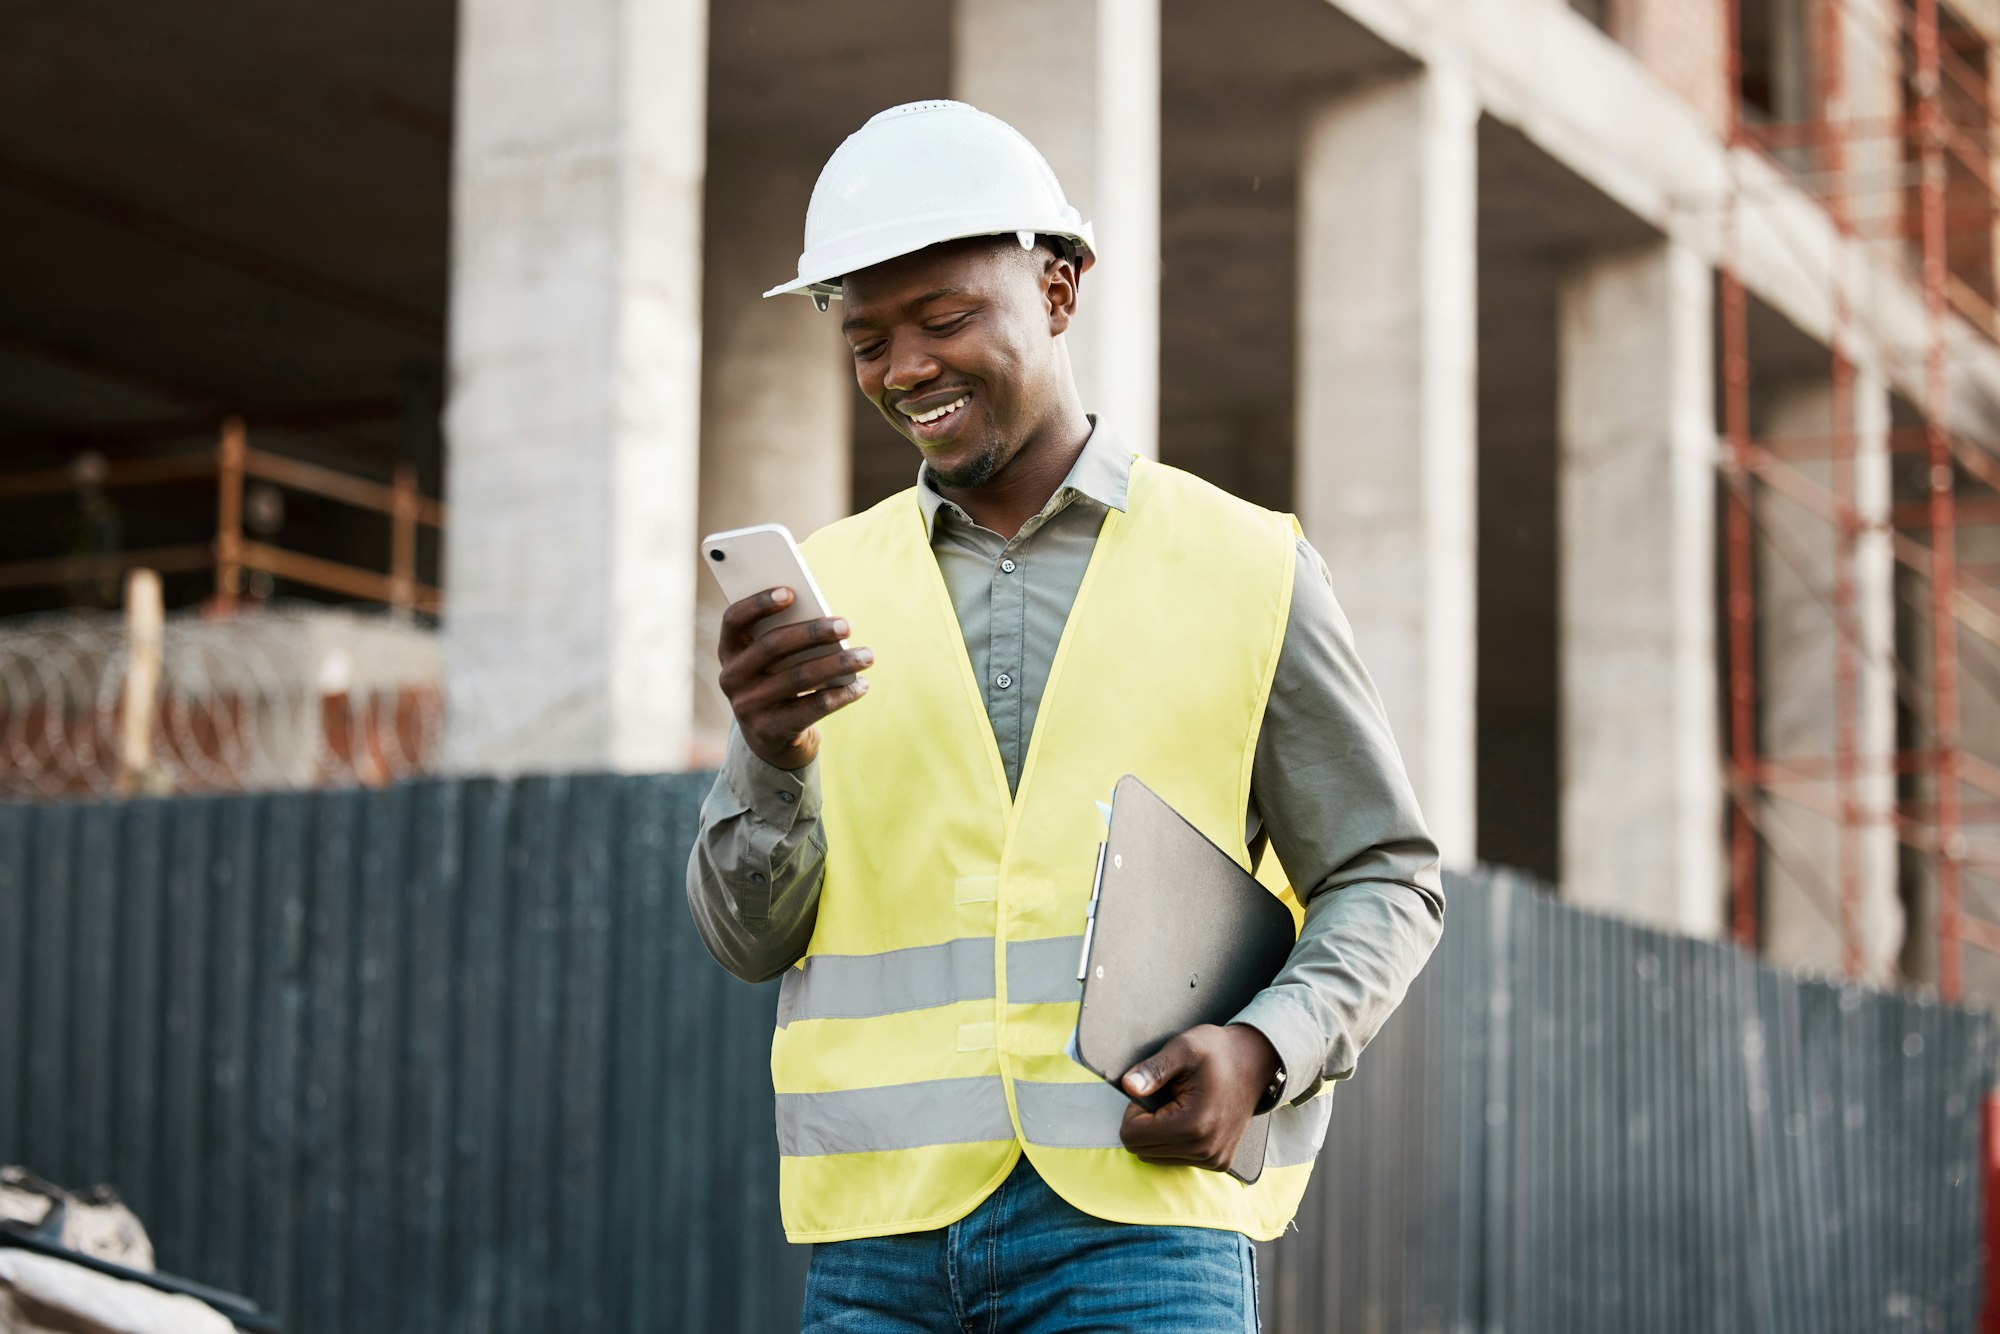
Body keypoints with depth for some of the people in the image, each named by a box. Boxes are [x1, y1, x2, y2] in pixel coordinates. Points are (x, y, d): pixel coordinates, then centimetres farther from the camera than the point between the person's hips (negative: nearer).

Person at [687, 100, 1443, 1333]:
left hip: (1140, 1202, -3)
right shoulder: (826, 592, 12)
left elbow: (1384, 882, 9)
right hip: (879, 1234, 3)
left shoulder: (1246, 569, 6)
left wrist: (1266, 1048, -11)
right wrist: (773, 755, -12)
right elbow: (750, 937, 8)